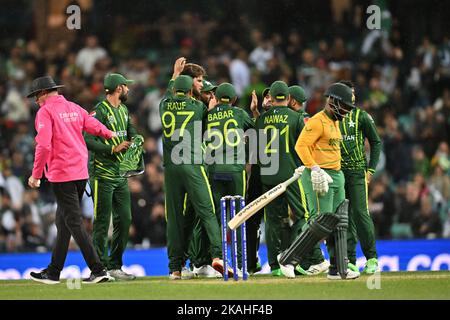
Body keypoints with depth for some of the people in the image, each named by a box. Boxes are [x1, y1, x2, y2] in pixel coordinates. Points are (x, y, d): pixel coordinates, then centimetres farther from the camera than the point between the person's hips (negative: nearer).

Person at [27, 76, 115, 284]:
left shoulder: (45, 112, -7)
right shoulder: (75, 108, 12)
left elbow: (44, 146, -16)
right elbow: (96, 128, 8)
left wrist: (36, 175, -12)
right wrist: (110, 135, 30)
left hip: (62, 175, -8)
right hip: (81, 173, 8)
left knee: (74, 222, -8)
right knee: (63, 221, 14)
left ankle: (98, 270, -14)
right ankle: (53, 272, 19)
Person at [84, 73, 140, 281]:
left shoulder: (123, 110, 15)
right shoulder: (100, 111, -12)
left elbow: (132, 132, 26)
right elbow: (88, 140, -20)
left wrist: (134, 141, 4)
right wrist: (113, 149, -24)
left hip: (120, 175, 8)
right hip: (103, 175, -8)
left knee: (124, 220, 8)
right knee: (102, 223, -6)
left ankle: (115, 266, 17)